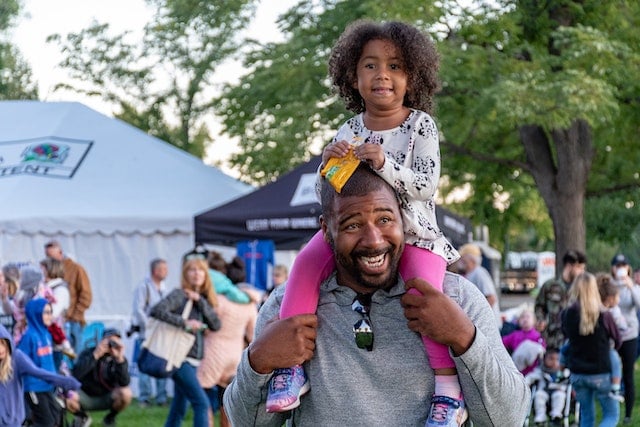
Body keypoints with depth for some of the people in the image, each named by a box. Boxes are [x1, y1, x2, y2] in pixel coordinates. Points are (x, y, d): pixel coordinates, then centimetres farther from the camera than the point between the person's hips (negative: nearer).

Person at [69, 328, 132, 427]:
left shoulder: (120, 359, -9)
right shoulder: (88, 353, -12)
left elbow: (124, 383, -26)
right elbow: (76, 374, -30)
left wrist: (120, 360, -35)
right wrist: (95, 355, -33)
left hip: (106, 399, 1)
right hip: (85, 396, -1)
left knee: (125, 393, -30)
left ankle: (110, 418, 3)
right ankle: (82, 417, 4)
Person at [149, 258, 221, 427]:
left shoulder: (203, 300, 14)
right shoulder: (180, 295, -7)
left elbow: (216, 324, 0)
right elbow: (157, 310, -23)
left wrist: (199, 301, -9)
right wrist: (185, 323, -23)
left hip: (193, 361, 7)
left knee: (178, 408, 11)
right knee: (201, 403, -15)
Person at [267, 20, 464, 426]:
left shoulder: (421, 125, -2)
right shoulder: (349, 132, 7)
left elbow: (427, 183, -13)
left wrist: (384, 164, -28)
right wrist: (329, 165, -14)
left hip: (413, 230, -3)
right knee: (308, 260, -23)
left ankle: (448, 388, -27)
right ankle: (292, 361, -22)